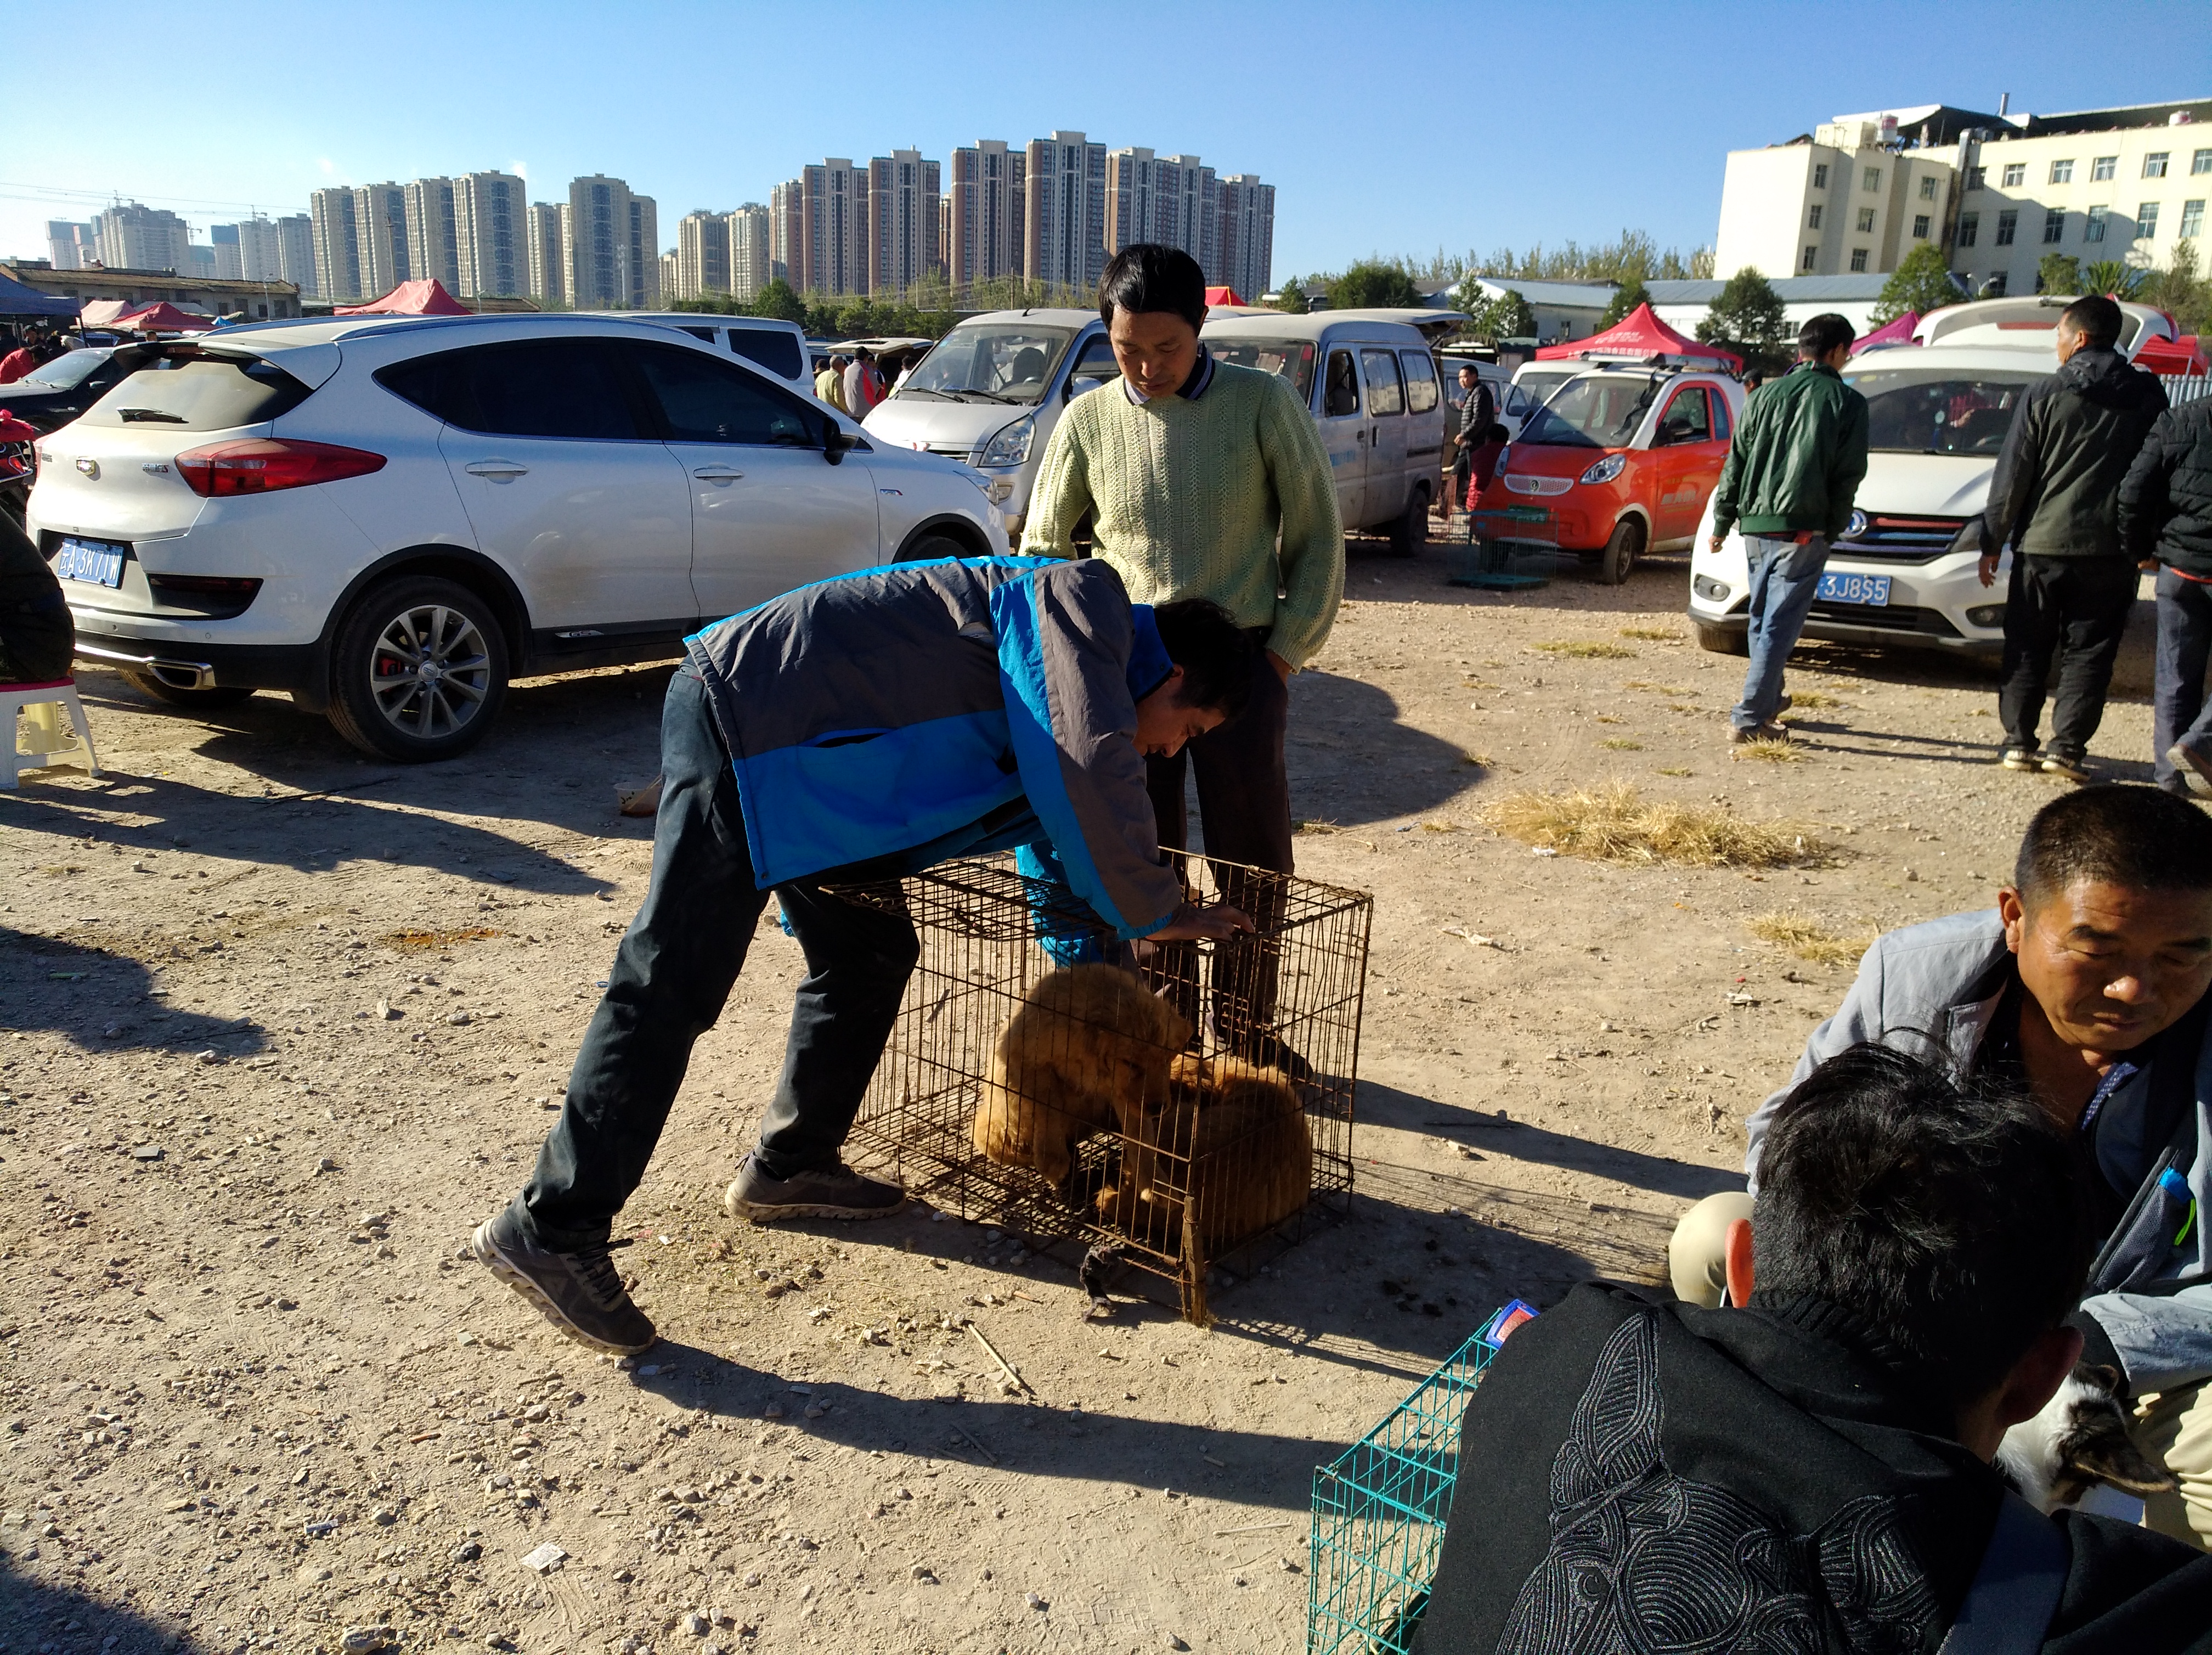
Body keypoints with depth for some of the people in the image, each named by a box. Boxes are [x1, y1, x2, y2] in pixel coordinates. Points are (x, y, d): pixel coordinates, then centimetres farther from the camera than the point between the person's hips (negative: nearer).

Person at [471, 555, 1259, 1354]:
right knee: (674, 988, -11)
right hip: (742, 723, -10)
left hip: (797, 765, 10)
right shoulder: (1084, 602, -9)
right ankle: (552, 1229, -5)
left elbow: (1060, 841, 32)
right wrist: (1154, 912, -10)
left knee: (869, 957, 15)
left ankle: (789, 1165, 29)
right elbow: (1090, 771, -23)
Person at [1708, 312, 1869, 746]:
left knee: (1762, 620, 19)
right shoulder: (1847, 402, 0)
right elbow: (1848, 475, -2)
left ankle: (1768, 703, 30)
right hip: (1803, 529, -5)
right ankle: (1750, 719, -10)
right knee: (1779, 625, -6)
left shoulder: (1767, 396, 11)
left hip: (1755, 524, 5)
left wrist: (1722, 522, 17)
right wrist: (1834, 528, 8)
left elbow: (1735, 464, 12)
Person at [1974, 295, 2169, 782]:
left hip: (2041, 545, -1)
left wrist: (1993, 541, 3)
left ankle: (2019, 742, 9)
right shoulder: (2148, 398, 5)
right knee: (2088, 654, 5)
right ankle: (2067, 746, 0)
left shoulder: (2044, 394, -3)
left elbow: (2011, 476, -3)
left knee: (2027, 651, 9)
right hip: (2110, 552, 1)